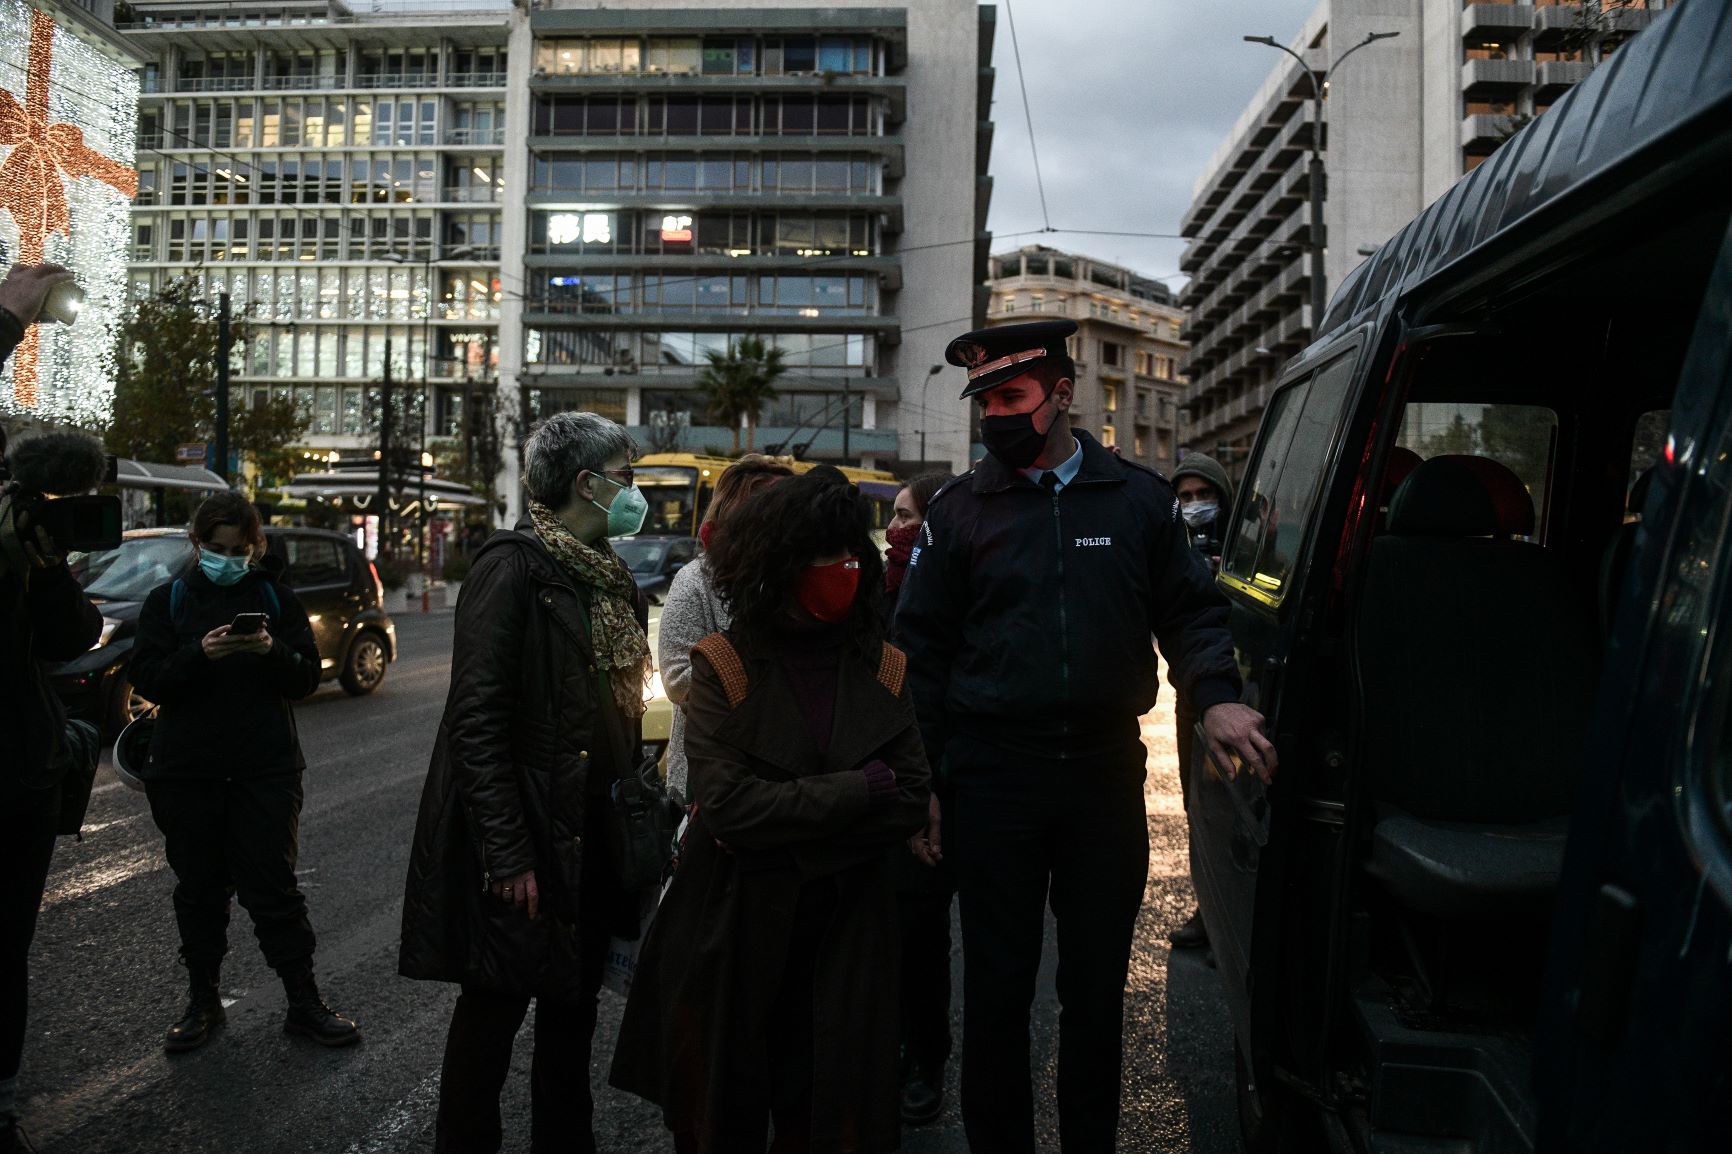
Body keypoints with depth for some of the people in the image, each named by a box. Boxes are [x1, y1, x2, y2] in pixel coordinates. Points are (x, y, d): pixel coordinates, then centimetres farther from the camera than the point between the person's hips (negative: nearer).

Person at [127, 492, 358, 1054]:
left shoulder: (276, 599, 6)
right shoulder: (168, 600, 6)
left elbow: (307, 678, 1)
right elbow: (148, 679, -4)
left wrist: (273, 651, -19)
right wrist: (200, 654, -21)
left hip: (266, 769, -1)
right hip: (187, 771, 1)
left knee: (275, 886, 1)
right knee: (200, 889, 11)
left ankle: (304, 1004, 10)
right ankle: (203, 1001, 27)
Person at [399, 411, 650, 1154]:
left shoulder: (609, 578, 10)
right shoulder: (514, 567, -15)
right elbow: (477, 720, -19)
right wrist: (506, 855, -21)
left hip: (593, 838, 8)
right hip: (527, 840, -8)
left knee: (572, 1008, 18)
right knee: (495, 1008, 7)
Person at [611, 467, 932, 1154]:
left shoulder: (879, 668, 1)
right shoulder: (724, 665, -8)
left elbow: (911, 803, -7)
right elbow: (728, 804, -20)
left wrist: (788, 835, -16)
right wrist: (860, 788, -18)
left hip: (845, 936, 2)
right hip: (735, 932, -2)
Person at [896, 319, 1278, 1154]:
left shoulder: (1139, 499, 4)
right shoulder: (960, 509, 1)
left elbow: (1191, 612, 9)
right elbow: (924, 649, 1)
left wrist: (1215, 697, -10)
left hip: (1106, 770, 1)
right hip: (994, 777, -1)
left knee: (1098, 984, 14)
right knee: (997, 987, 9)